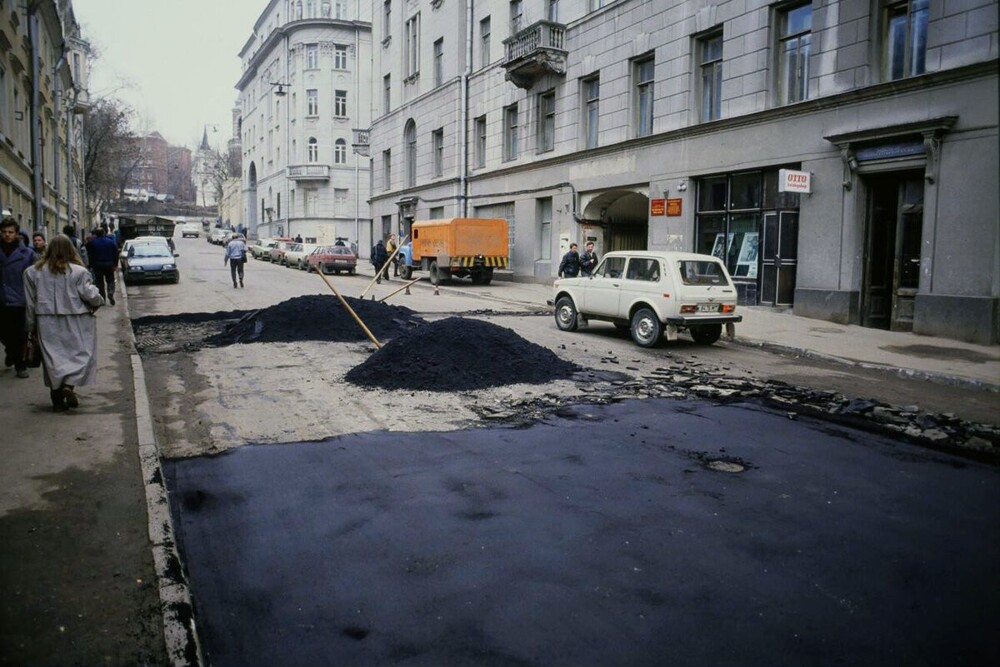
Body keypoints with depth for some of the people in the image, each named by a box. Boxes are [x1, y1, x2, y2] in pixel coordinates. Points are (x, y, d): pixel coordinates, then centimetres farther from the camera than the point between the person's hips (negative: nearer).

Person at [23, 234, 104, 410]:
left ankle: (57, 398, 9)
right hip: (75, 323, -3)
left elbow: (30, 303, 6)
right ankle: (69, 384, -15)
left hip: (47, 323, 3)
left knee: (52, 357, 8)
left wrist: (31, 327, 12)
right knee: (80, 354, 7)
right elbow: (90, 295, -10)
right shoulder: (78, 272, -9)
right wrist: (99, 301, 14)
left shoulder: (33, 272, 3)